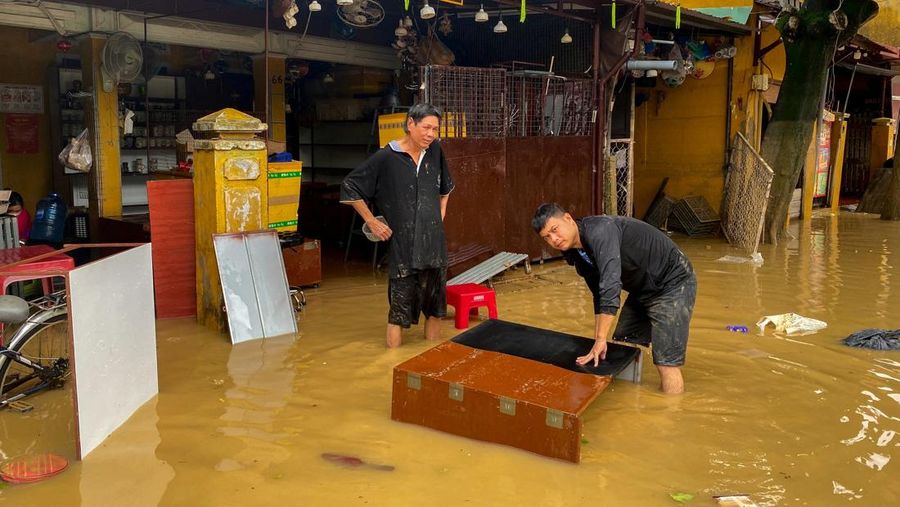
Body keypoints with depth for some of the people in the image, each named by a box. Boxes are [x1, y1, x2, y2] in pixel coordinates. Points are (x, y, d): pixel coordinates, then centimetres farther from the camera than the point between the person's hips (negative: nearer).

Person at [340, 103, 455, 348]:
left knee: (435, 303, 11)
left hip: (434, 242, 5)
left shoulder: (435, 151, 5)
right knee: (400, 308, -1)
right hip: (402, 244, -5)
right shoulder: (386, 157, -10)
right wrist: (372, 222, -3)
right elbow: (350, 187, -2)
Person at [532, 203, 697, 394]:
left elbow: (611, 286, -36)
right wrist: (598, 343, 6)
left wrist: (600, 340, -34)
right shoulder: (578, 255, 1)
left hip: (672, 283, -9)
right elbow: (599, 295, 10)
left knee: (666, 362, -11)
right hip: (642, 290, 9)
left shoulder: (599, 230, -28)